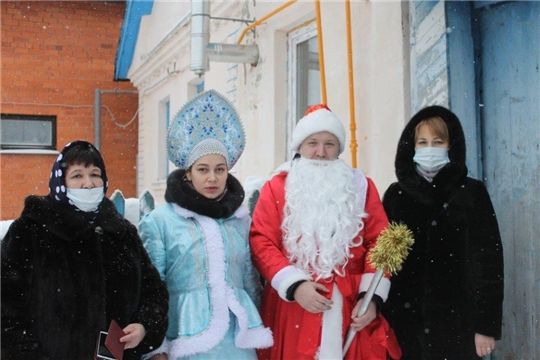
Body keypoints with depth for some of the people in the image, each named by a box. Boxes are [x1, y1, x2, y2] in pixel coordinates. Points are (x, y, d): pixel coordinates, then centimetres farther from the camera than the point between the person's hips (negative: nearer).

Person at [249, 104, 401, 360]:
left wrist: (372, 296, -6)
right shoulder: (276, 188, 6)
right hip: (293, 306, -1)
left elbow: (379, 243, 5)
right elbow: (261, 243, -2)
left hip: (352, 306, 1)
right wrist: (294, 285, -13)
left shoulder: (362, 187, 10)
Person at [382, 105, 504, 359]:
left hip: (456, 322, -2)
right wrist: (380, 315, -2)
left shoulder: (471, 193, 0)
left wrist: (487, 324, -7)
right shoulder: (395, 194, 7)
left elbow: (488, 259, -3)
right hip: (404, 321, 2)